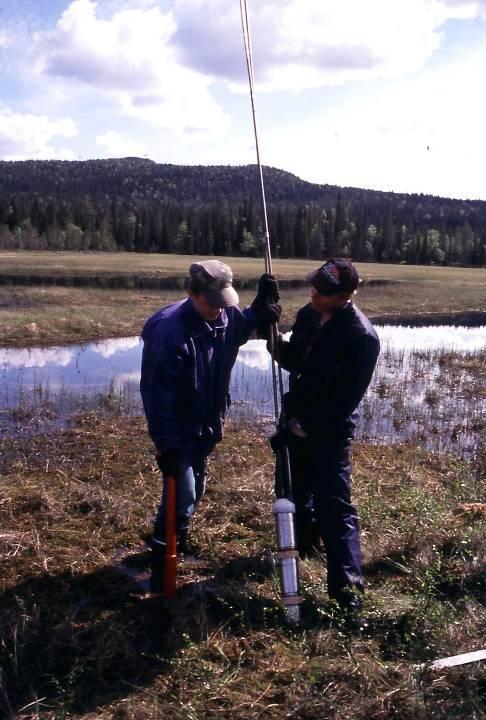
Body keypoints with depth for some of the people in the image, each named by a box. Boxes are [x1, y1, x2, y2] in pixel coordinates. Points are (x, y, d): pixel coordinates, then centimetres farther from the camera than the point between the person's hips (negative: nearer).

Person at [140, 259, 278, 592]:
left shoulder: (226, 317, -8)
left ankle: (179, 540, 46)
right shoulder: (168, 331, -29)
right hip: (180, 431, -7)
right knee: (181, 493, -6)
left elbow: (245, 327, 19)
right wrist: (166, 444, -26)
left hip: (208, 426, 7)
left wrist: (262, 302, -1)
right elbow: (157, 393, -27)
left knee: (195, 490, 23)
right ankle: (162, 563, 10)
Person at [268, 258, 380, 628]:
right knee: (295, 490, 22)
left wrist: (302, 428, -20)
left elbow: (346, 400, -22)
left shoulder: (362, 337, -23)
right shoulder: (307, 315, 0)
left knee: (334, 507, -10)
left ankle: (349, 590, -7)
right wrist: (274, 336, -8)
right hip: (296, 420, 7)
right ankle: (305, 542, 47)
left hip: (330, 431, -7)